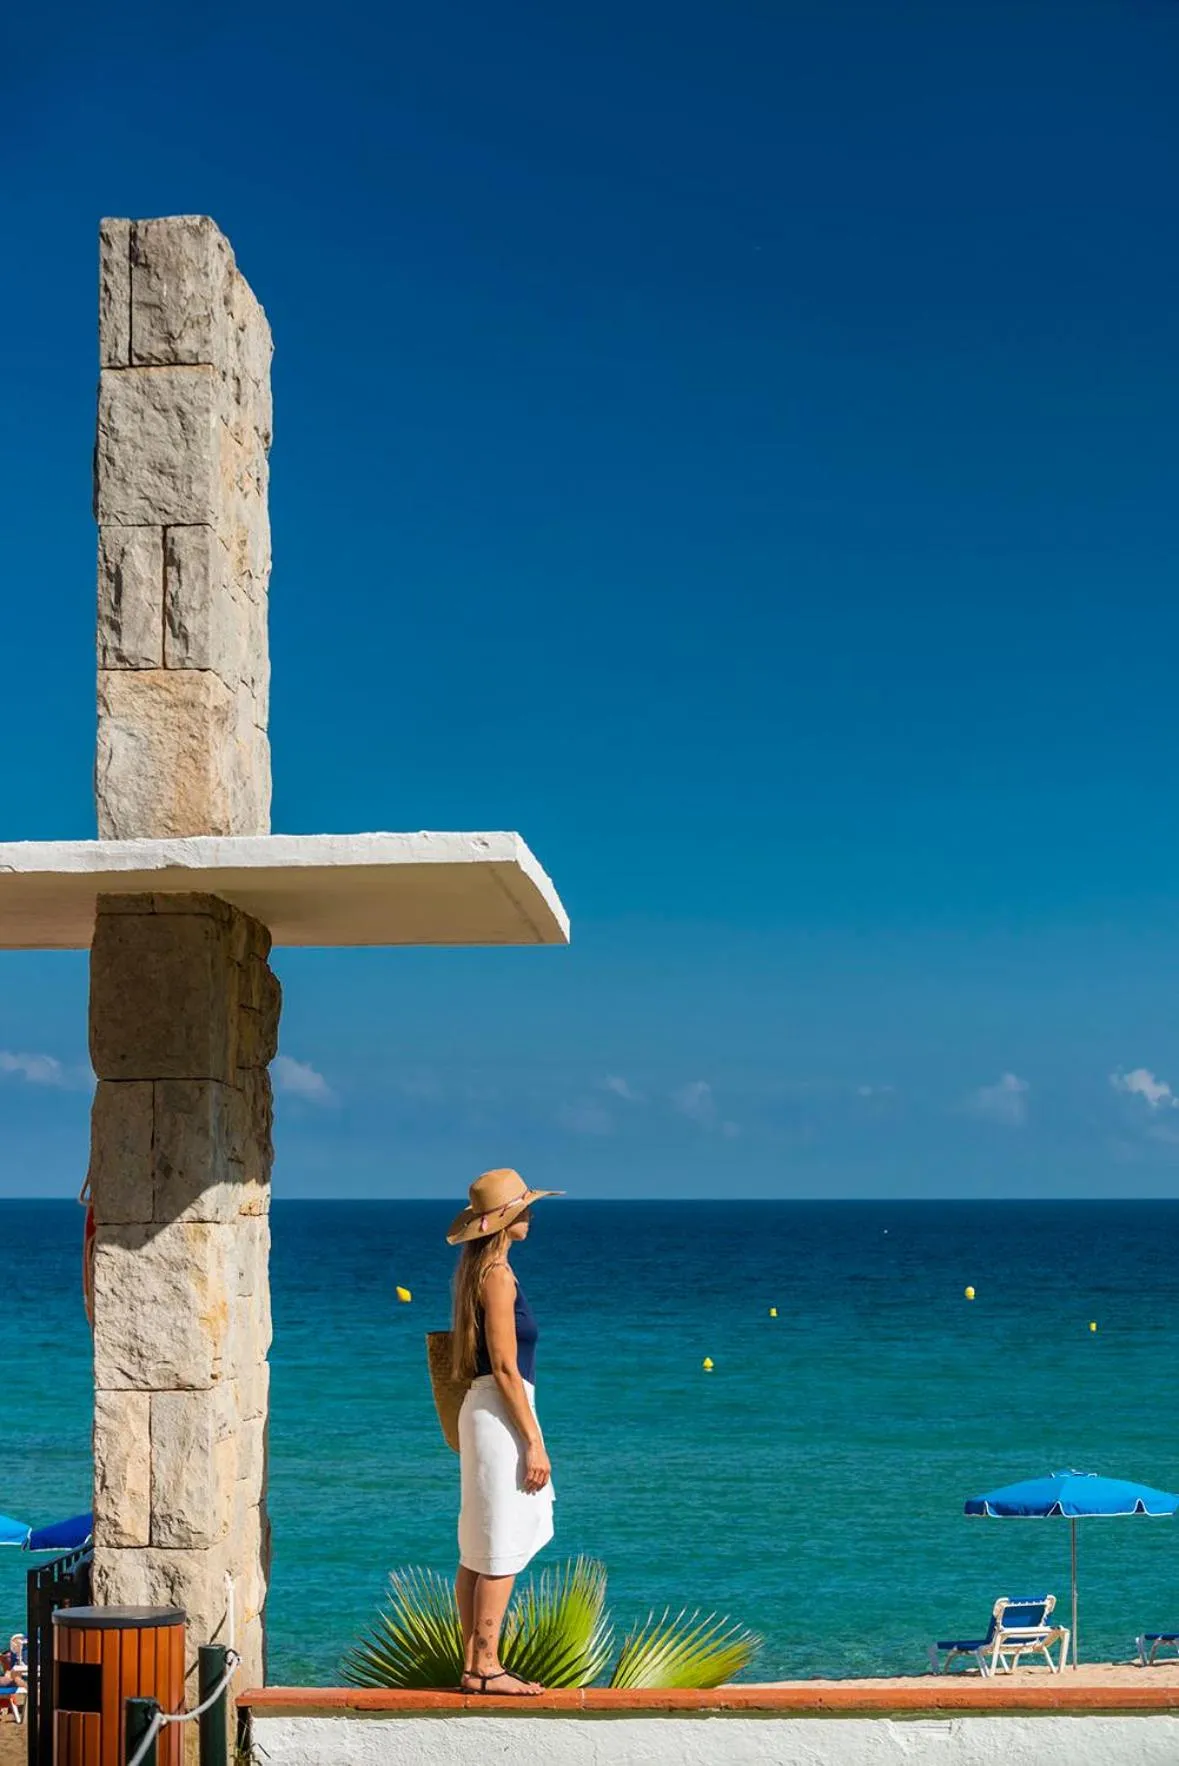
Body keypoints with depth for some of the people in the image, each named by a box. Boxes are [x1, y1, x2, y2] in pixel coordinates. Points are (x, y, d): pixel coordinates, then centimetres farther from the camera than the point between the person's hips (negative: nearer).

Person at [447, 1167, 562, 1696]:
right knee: (502, 1551, -5)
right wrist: (534, 1442, -16)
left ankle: (474, 1664, 16)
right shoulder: (497, 1275, -15)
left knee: (478, 1550, 11)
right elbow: (506, 1368, -18)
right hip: (503, 1414, -10)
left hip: (483, 1410, 10)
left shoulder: (478, 1270, 14)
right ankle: (486, 1667, -1)